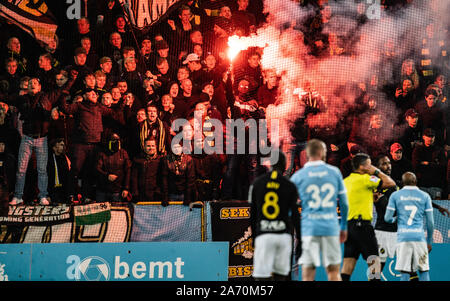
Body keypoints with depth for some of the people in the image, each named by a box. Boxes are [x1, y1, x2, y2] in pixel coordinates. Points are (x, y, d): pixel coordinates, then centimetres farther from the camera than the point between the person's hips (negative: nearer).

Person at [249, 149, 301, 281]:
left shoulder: (256, 183, 7)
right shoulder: (290, 186, 3)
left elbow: (253, 215, 10)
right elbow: (295, 216, 1)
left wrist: (254, 236, 20)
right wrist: (299, 241, 5)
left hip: (263, 235, -1)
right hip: (284, 235, 1)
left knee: (262, 276, -6)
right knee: (280, 274, 13)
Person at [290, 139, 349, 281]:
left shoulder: (298, 176, 2)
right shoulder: (334, 172, 5)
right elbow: (344, 203, 9)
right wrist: (343, 227, 20)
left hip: (309, 228, -1)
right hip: (331, 227, 1)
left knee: (307, 275, -1)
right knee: (333, 272, 8)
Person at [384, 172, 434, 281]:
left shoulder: (395, 195, 7)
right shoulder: (425, 196, 8)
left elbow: (387, 218, 3)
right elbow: (430, 222, 8)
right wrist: (429, 241, 16)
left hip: (403, 236, 0)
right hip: (419, 236, 0)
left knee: (405, 272, 1)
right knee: (423, 270, 8)